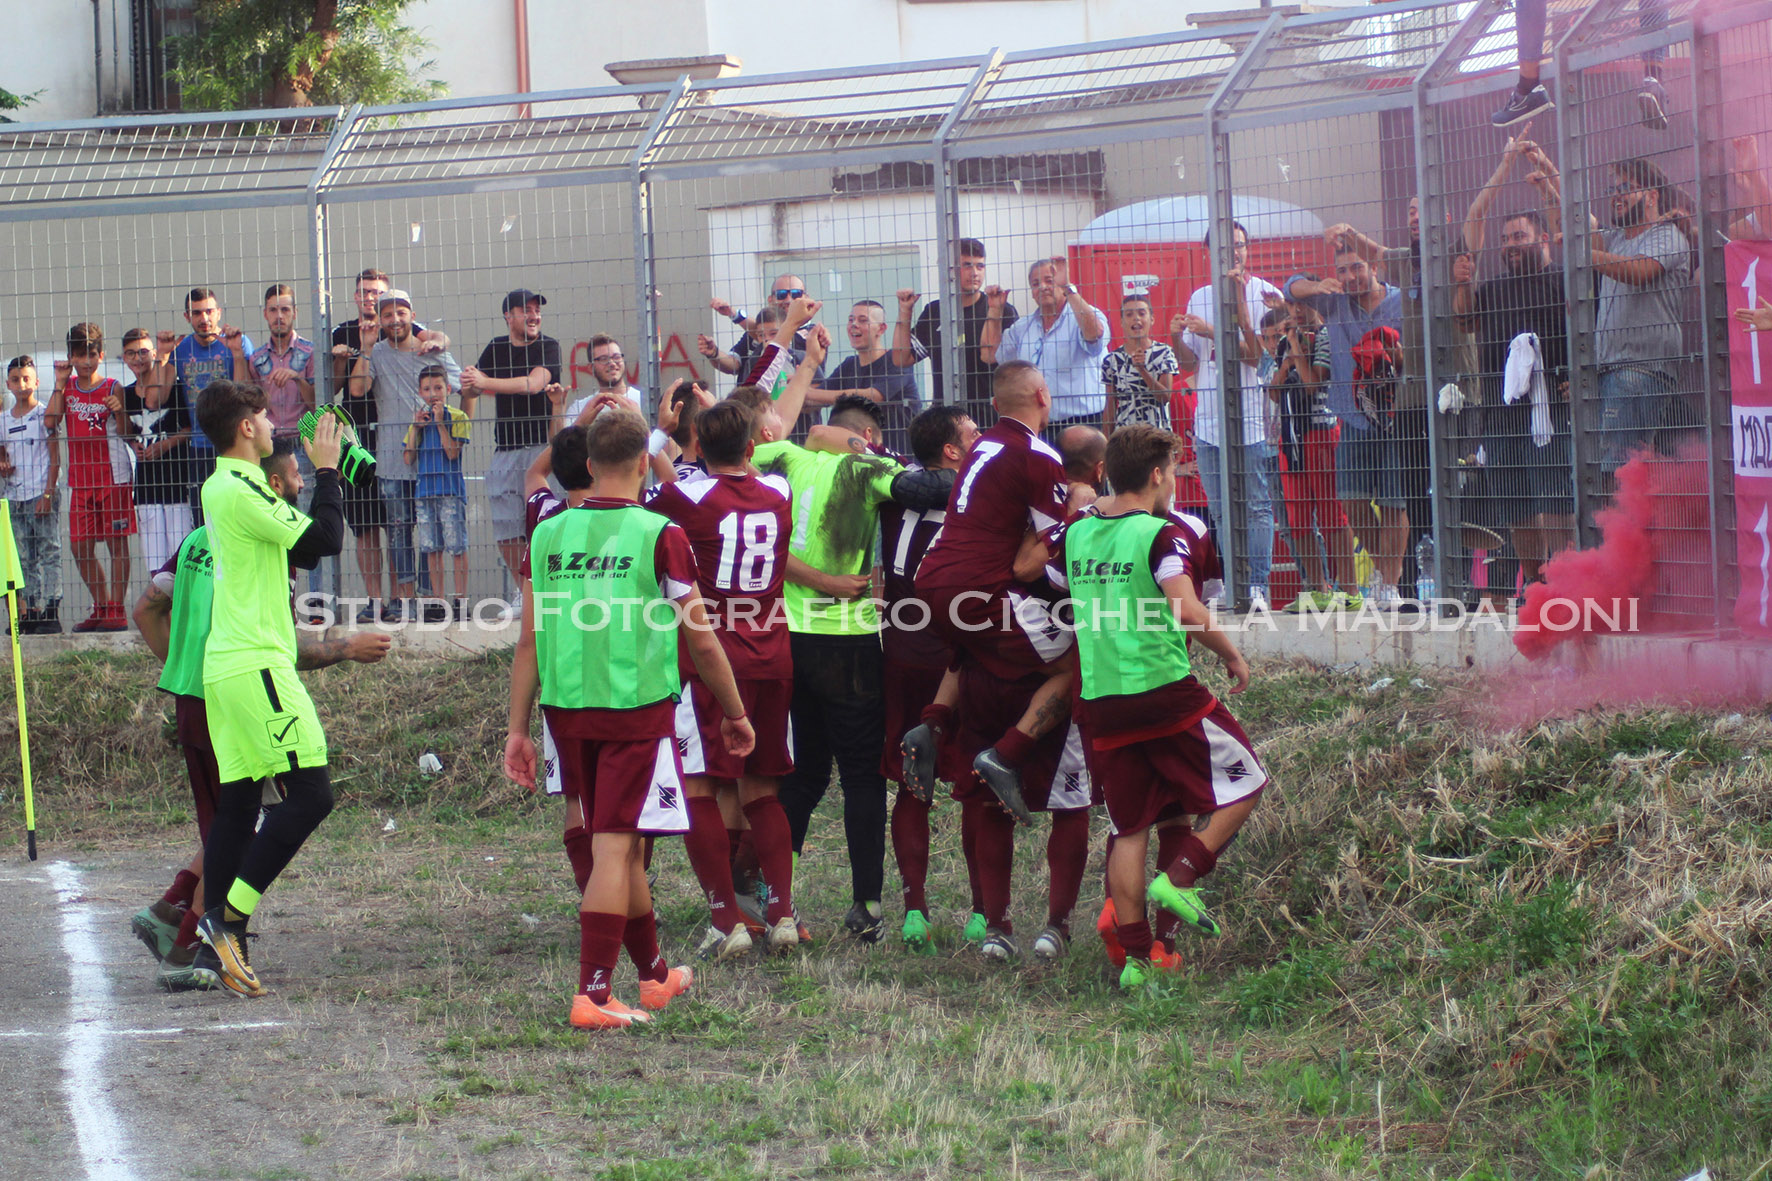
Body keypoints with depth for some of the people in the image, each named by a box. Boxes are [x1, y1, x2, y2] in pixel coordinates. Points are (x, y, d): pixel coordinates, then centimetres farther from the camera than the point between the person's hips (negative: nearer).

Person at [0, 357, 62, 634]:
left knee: (49, 553, -6)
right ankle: (30, 612, 10)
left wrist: (48, 494, -11)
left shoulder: (44, 414, -3)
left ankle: (51, 612, -7)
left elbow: (55, 458, -4)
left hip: (42, 494, -6)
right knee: (24, 559, 7)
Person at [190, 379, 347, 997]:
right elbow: (325, 540, -15)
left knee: (237, 805, 9)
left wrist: (326, 474, 17)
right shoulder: (241, 490, -14)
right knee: (310, 791, -10)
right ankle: (227, 916, -13)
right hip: (255, 664, -10)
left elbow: (302, 549, 22)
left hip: (225, 665, 10)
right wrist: (326, 470, -3)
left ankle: (221, 949, 8)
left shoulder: (222, 487, 17)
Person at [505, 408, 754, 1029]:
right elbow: (701, 640, -3)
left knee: (620, 843, 17)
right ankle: (592, 995, -8)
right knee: (615, 849, -3)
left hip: (567, 710, 5)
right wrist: (735, 714, 10)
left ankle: (654, 974, 33)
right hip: (637, 707, -5)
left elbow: (531, 639, 8)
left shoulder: (548, 534, 4)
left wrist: (518, 729, 14)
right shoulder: (660, 535, -8)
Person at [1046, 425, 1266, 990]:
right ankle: (1181, 877, -3)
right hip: (1164, 689, -6)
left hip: (1100, 703, 6)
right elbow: (1187, 610, -20)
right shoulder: (1162, 534, -9)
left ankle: (1134, 958, 7)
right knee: (1244, 781, 11)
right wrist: (1232, 655, -6)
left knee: (1129, 830, 11)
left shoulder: (1075, 535, 9)